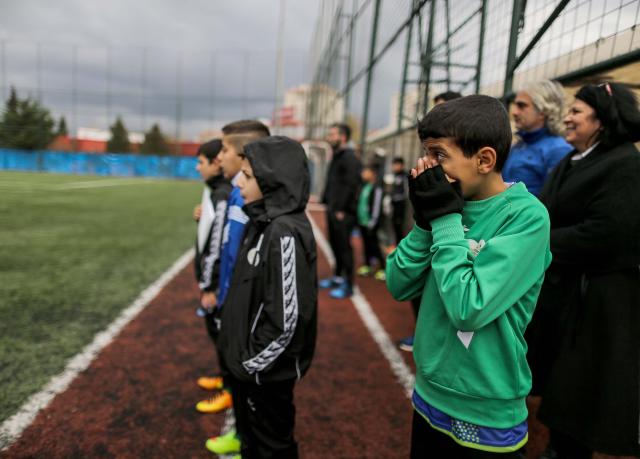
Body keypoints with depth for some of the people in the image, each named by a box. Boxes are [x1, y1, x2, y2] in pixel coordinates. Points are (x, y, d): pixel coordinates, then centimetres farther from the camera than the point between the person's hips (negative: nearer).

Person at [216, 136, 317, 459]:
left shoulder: (285, 233, -25)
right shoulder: (263, 222, 2)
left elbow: (286, 317, -26)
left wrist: (254, 361, -15)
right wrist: (243, 355, 14)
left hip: (266, 370, -8)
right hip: (247, 362, 9)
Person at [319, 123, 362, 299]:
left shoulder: (350, 158, -12)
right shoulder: (336, 157, 17)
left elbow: (350, 185, -19)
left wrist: (341, 209, -20)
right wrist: (326, 201, 12)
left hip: (343, 212, -9)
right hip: (333, 210, 9)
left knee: (344, 246, -4)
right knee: (335, 244, 17)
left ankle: (348, 284, 4)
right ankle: (338, 276, 31)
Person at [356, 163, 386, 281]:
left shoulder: (377, 188, -14)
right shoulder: (364, 186, 10)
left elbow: (377, 206, -17)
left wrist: (372, 223, -17)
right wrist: (358, 219, 18)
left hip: (370, 223, -8)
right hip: (362, 221, 8)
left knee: (374, 245, -2)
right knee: (366, 244, 15)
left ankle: (383, 268, 7)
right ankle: (367, 266, 27)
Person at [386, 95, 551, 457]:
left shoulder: (526, 216, -19)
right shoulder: (453, 205, -1)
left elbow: (469, 309, -28)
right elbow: (400, 287, -3)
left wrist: (445, 219, -21)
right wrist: (426, 219, -14)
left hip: (485, 416, -5)